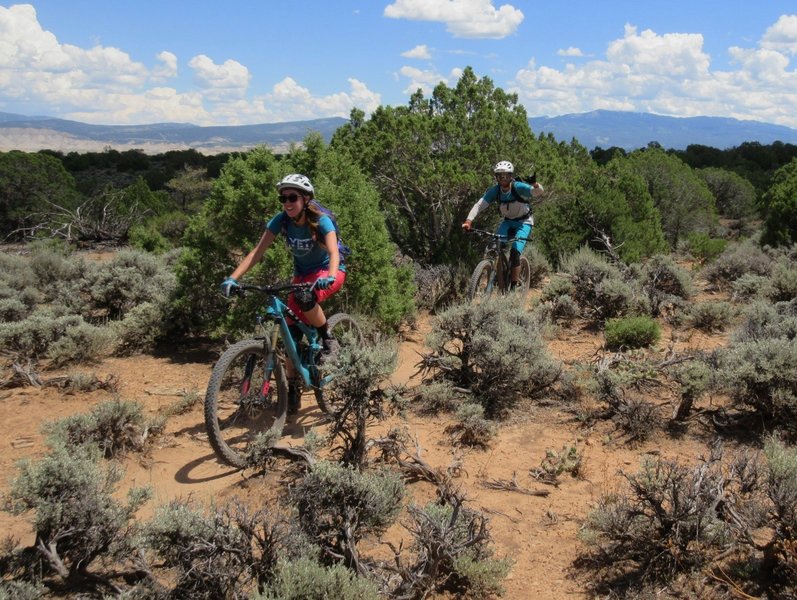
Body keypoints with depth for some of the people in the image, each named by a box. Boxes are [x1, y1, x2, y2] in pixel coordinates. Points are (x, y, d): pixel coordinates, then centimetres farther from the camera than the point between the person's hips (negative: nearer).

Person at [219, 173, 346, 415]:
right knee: (291, 332, -6)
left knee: (304, 297, -38)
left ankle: (329, 339, -13)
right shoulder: (281, 220, -14)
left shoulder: (321, 221, -25)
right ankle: (292, 389, 6)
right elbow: (257, 251, -19)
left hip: (329, 271, -5)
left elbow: (334, 253, -38)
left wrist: (329, 277, -59)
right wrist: (232, 278, -31)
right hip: (302, 273, 5)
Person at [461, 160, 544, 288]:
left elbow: (539, 192, -40)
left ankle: (514, 285, -8)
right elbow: (479, 205, -25)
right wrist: (468, 221, -41)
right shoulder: (494, 191, -16)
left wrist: (535, 184, -65)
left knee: (514, 253, -20)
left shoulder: (519, 187, -26)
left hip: (524, 222, -4)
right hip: (508, 221, 4)